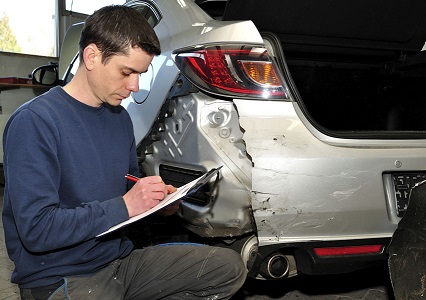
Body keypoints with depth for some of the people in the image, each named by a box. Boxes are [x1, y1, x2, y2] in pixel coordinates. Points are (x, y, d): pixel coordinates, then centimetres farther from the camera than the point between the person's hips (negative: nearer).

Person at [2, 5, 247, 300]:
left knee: (231, 267, -5)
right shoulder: (34, 121, -16)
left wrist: (159, 199, -1)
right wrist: (124, 206, -23)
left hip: (122, 257, 8)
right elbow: (36, 229, -21)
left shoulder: (120, 117, 9)